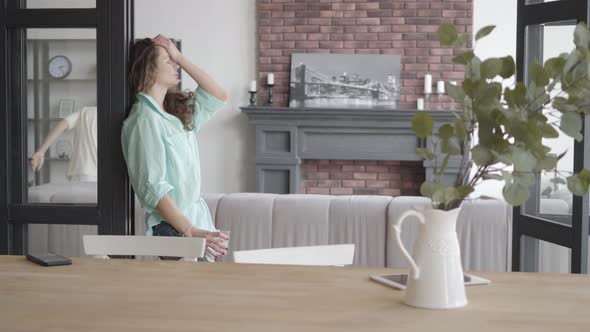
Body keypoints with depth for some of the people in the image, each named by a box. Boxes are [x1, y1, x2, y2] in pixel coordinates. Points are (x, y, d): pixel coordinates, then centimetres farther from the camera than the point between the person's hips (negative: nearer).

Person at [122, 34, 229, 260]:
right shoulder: (144, 120, -14)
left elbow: (218, 96, 14)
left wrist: (181, 58, 6)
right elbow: (153, 188, -20)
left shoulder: (178, 112, 12)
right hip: (173, 228, -8)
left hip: (197, 218, 8)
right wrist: (191, 231, -26)